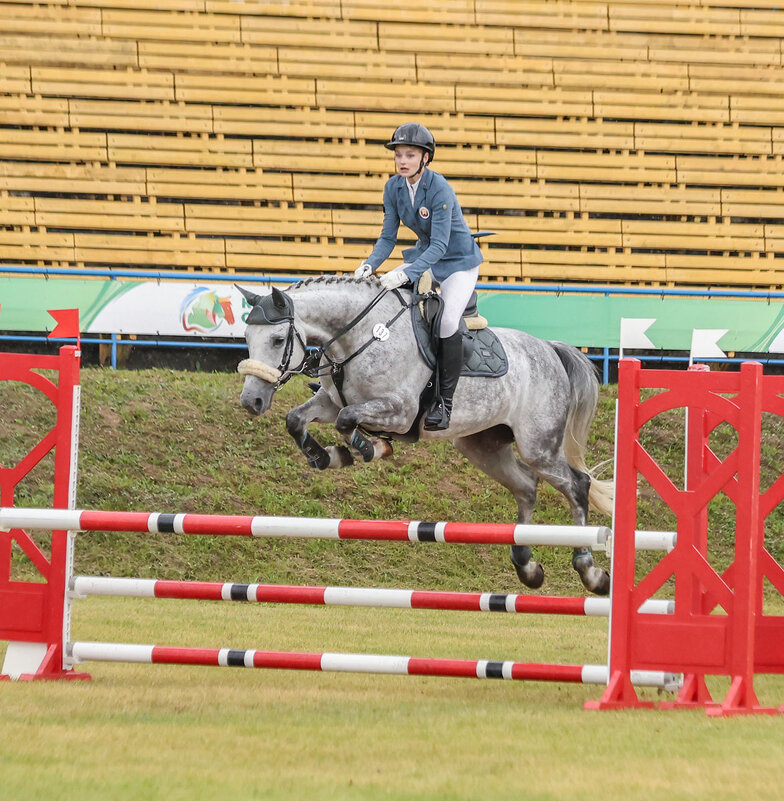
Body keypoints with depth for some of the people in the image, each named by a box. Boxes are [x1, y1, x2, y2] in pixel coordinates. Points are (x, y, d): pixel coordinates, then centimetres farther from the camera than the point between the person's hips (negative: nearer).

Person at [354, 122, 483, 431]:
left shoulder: (440, 190, -28)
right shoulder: (394, 187, -8)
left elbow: (439, 244, -33)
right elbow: (388, 237, -3)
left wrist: (407, 274, -45)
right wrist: (370, 265, -22)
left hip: (459, 261, -7)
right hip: (425, 256, 7)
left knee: (447, 320, -28)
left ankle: (445, 403, -19)